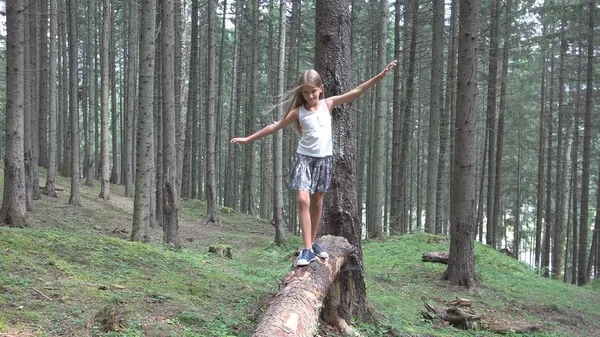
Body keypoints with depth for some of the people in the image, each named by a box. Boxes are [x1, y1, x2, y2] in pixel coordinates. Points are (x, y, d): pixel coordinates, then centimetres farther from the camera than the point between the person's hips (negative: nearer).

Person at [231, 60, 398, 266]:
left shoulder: (328, 104, -1)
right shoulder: (298, 111, -3)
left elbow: (356, 92, -3)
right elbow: (275, 126, 4)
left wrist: (380, 76, -9)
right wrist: (249, 139, 4)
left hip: (324, 158, 2)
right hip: (305, 158, -2)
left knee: (317, 203, 11)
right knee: (303, 199, -17)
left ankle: (312, 243, 27)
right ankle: (307, 249, -17)